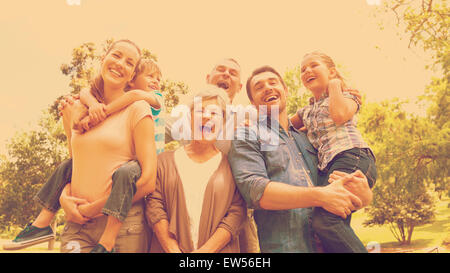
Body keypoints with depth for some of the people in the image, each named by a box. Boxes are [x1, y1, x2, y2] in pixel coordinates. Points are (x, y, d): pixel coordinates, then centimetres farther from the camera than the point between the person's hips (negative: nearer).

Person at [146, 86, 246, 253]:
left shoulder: (231, 165, 2)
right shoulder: (165, 161, 6)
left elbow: (237, 212, -5)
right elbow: (154, 205, -1)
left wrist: (205, 250, -14)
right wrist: (173, 249, -12)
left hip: (219, 250, 0)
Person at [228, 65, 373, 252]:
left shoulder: (308, 138, 20)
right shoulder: (246, 137, 4)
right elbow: (254, 190, -11)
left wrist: (363, 194, -5)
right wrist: (320, 196, -19)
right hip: (284, 246, -5)